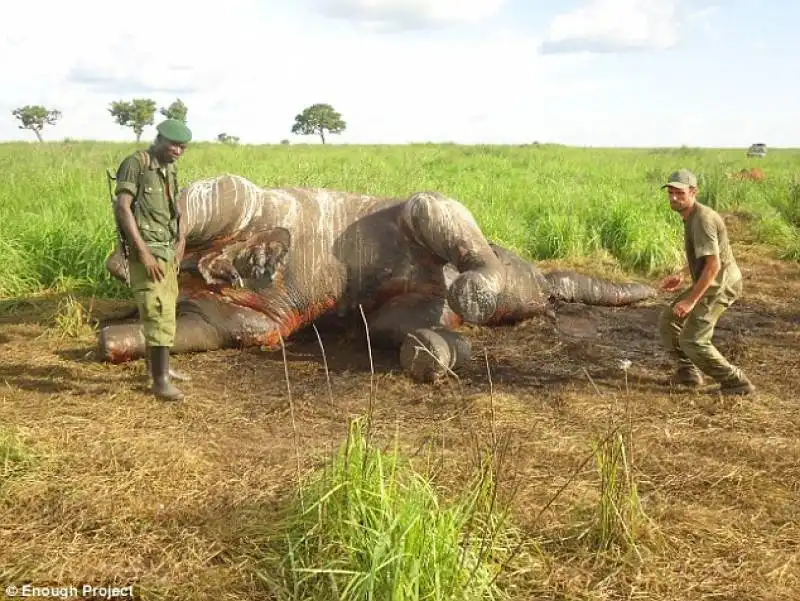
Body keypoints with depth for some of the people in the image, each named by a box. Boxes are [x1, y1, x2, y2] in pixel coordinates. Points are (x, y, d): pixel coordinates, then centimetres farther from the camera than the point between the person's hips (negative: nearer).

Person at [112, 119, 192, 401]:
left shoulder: (170, 169, 12)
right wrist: (143, 252, -23)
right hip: (146, 250, -8)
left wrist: (182, 240, 2)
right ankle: (160, 381, -8)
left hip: (167, 249, 9)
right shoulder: (135, 164, -12)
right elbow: (122, 208, -19)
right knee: (160, 313, -12)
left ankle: (155, 366, 29)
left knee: (164, 309, 15)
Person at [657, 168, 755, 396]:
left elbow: (714, 264, -29)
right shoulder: (690, 216, 9)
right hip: (709, 283, 10)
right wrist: (681, 275, 13)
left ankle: (737, 383, 5)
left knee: (692, 340, -8)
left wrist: (691, 300, -27)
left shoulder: (702, 219, -23)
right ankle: (689, 372, 25)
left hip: (719, 286, -10)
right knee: (668, 319, 15)